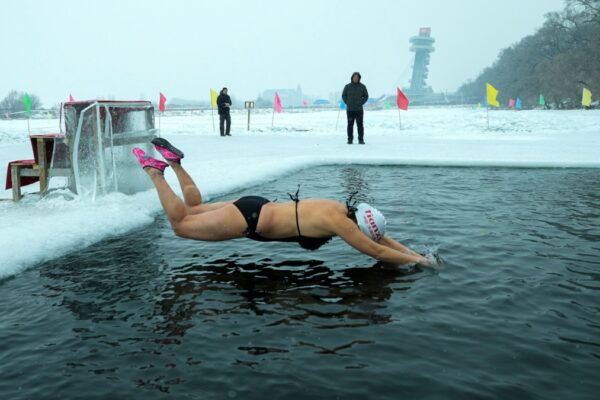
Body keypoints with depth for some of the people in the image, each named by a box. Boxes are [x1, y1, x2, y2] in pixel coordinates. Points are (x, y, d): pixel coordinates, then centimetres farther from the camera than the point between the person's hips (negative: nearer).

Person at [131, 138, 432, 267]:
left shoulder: (343, 210, 1)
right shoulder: (339, 221, -23)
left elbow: (381, 238, 12)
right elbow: (376, 252, -19)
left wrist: (413, 252, 7)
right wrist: (417, 261, -9)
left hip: (256, 208, 8)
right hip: (250, 219, -8)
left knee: (194, 210, 26)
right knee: (180, 224, 5)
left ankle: (174, 161, 25)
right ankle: (154, 170, 10)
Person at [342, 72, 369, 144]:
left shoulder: (362, 87, 5)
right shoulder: (347, 86, 5)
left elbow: (366, 96, 8)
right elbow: (343, 95, 10)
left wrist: (360, 103, -3)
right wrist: (347, 103, -2)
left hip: (359, 109, 0)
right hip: (349, 109, 1)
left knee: (360, 125, -2)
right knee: (350, 125, 3)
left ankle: (361, 140, 3)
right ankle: (350, 139, 8)